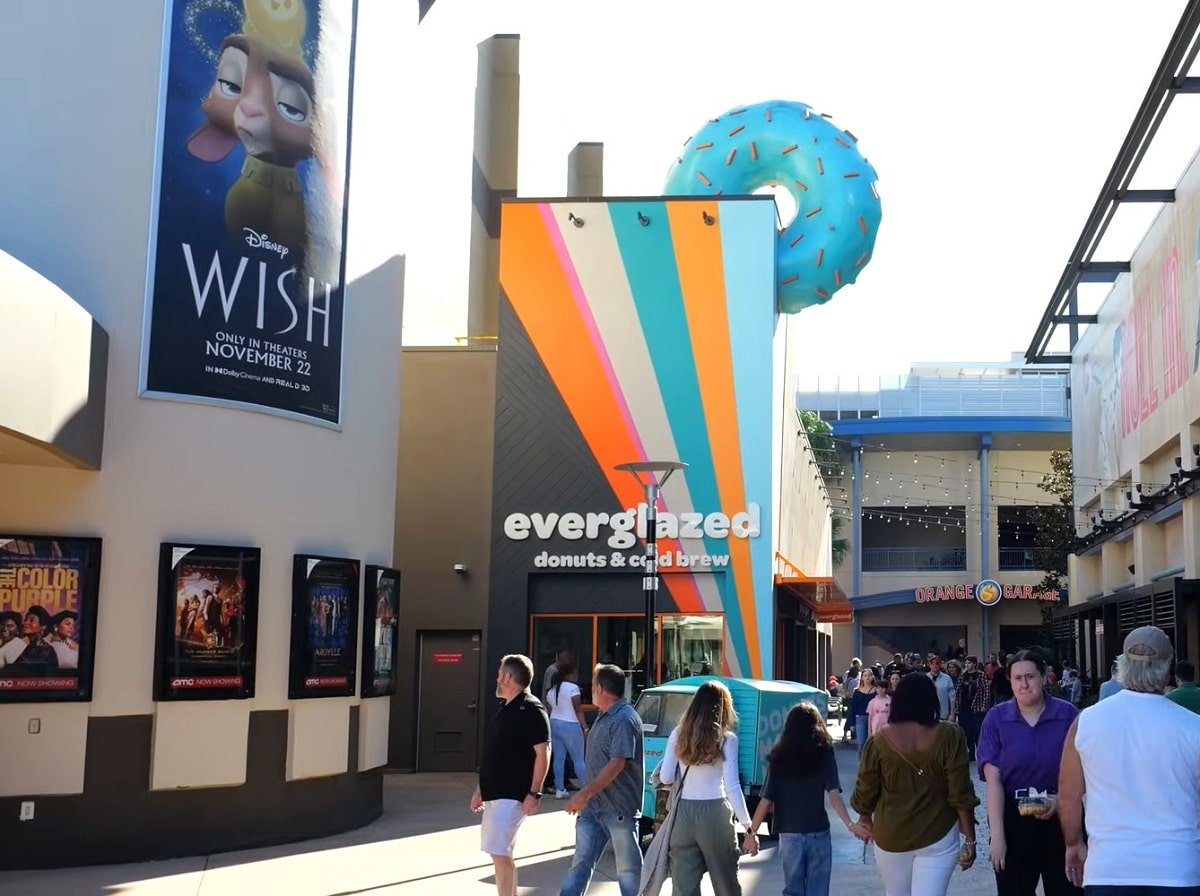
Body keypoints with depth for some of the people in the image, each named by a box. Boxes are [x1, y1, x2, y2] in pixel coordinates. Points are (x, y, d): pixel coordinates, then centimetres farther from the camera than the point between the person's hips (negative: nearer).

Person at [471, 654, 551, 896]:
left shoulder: (531, 709, -13)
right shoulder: (505, 709, 15)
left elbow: (543, 753, -18)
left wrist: (534, 793, -22)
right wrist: (481, 789, 22)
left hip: (512, 795, -10)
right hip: (495, 793, 10)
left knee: (499, 853, -14)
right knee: (500, 853, 13)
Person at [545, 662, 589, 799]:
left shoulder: (551, 690, 11)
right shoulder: (572, 687, -11)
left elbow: (549, 708, 11)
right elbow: (578, 710, -13)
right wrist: (585, 727, -10)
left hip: (554, 724, 6)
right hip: (570, 725, -6)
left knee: (558, 758, 6)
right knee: (578, 759, -1)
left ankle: (560, 789, 5)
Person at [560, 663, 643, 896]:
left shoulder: (624, 720, -18)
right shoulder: (604, 717, 13)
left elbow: (617, 765, -24)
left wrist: (584, 794, -24)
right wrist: (585, 796, 18)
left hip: (619, 807, -9)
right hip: (594, 805, 9)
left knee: (628, 867, 3)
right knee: (581, 862, 8)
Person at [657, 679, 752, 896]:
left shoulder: (679, 734, 3)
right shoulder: (726, 739, -5)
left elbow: (665, 778, 3)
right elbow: (732, 787, -9)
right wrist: (748, 826, -5)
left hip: (683, 813, 2)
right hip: (714, 812, -2)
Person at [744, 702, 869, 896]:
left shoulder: (779, 758, -3)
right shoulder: (824, 754, -6)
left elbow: (766, 800, -5)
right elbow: (834, 795, -16)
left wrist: (752, 832, 2)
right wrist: (850, 825, -19)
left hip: (789, 834, 1)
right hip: (819, 833, -1)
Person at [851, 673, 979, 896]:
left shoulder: (881, 739, -6)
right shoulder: (949, 736, -10)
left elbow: (866, 790, 3)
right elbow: (960, 793, -10)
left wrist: (865, 818, 23)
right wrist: (969, 838, -1)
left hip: (890, 836, 2)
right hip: (938, 837, -2)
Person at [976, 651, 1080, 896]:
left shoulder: (1067, 714, -4)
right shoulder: (996, 718, -4)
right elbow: (993, 779, -7)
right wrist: (997, 835, -12)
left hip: (1062, 817, 0)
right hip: (1013, 819, 0)